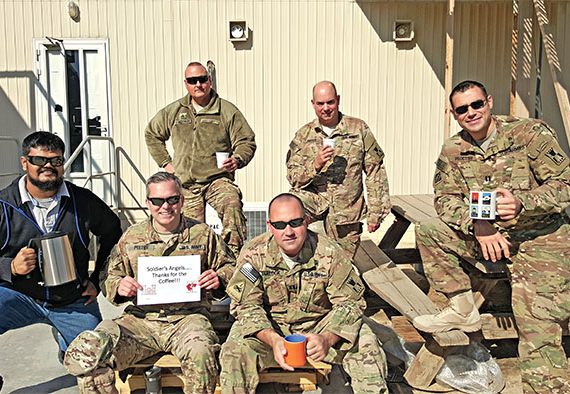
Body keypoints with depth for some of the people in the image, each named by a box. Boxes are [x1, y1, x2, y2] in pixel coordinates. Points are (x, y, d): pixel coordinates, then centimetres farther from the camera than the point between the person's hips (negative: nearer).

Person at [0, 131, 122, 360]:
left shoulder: (84, 201, -2)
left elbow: (113, 234, 12)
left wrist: (98, 280, 8)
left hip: (74, 301, 2)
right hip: (19, 295, -1)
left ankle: (64, 340, 36)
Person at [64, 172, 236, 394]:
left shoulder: (203, 234, 11)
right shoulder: (132, 236, 15)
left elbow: (230, 267, 19)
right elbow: (109, 277, 20)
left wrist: (219, 279, -4)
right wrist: (118, 286, -5)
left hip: (187, 316, -1)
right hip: (141, 319, 2)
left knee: (200, 353, -36)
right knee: (84, 352, -24)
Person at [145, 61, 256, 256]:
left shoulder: (227, 111, 2)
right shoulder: (173, 111, 11)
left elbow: (246, 142, 4)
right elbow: (152, 134, 25)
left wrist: (238, 159, -17)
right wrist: (165, 162, 15)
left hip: (218, 179, -3)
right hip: (185, 184, 3)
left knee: (232, 205, -33)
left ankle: (234, 254, -32)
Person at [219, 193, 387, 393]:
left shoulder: (329, 252, -14)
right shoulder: (254, 254, -14)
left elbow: (350, 303, -12)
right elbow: (246, 305, -14)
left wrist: (327, 338, -32)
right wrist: (273, 340, -33)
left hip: (320, 325, 1)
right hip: (269, 328, 0)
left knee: (366, 344, -19)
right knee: (235, 351, -28)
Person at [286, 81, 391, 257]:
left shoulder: (358, 129, 1)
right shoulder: (304, 135, 3)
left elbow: (375, 172, 3)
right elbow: (293, 177, 0)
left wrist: (375, 212, -1)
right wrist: (315, 165, -20)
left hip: (347, 210, 0)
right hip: (314, 200, 0)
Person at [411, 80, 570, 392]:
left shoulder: (531, 132, -11)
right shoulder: (453, 150, 1)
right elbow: (445, 199, -3)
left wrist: (522, 202, -30)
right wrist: (477, 225, -21)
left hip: (541, 237, -5)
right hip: (487, 234, 5)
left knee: (537, 328, -17)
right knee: (428, 232, -9)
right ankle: (463, 310, 0)